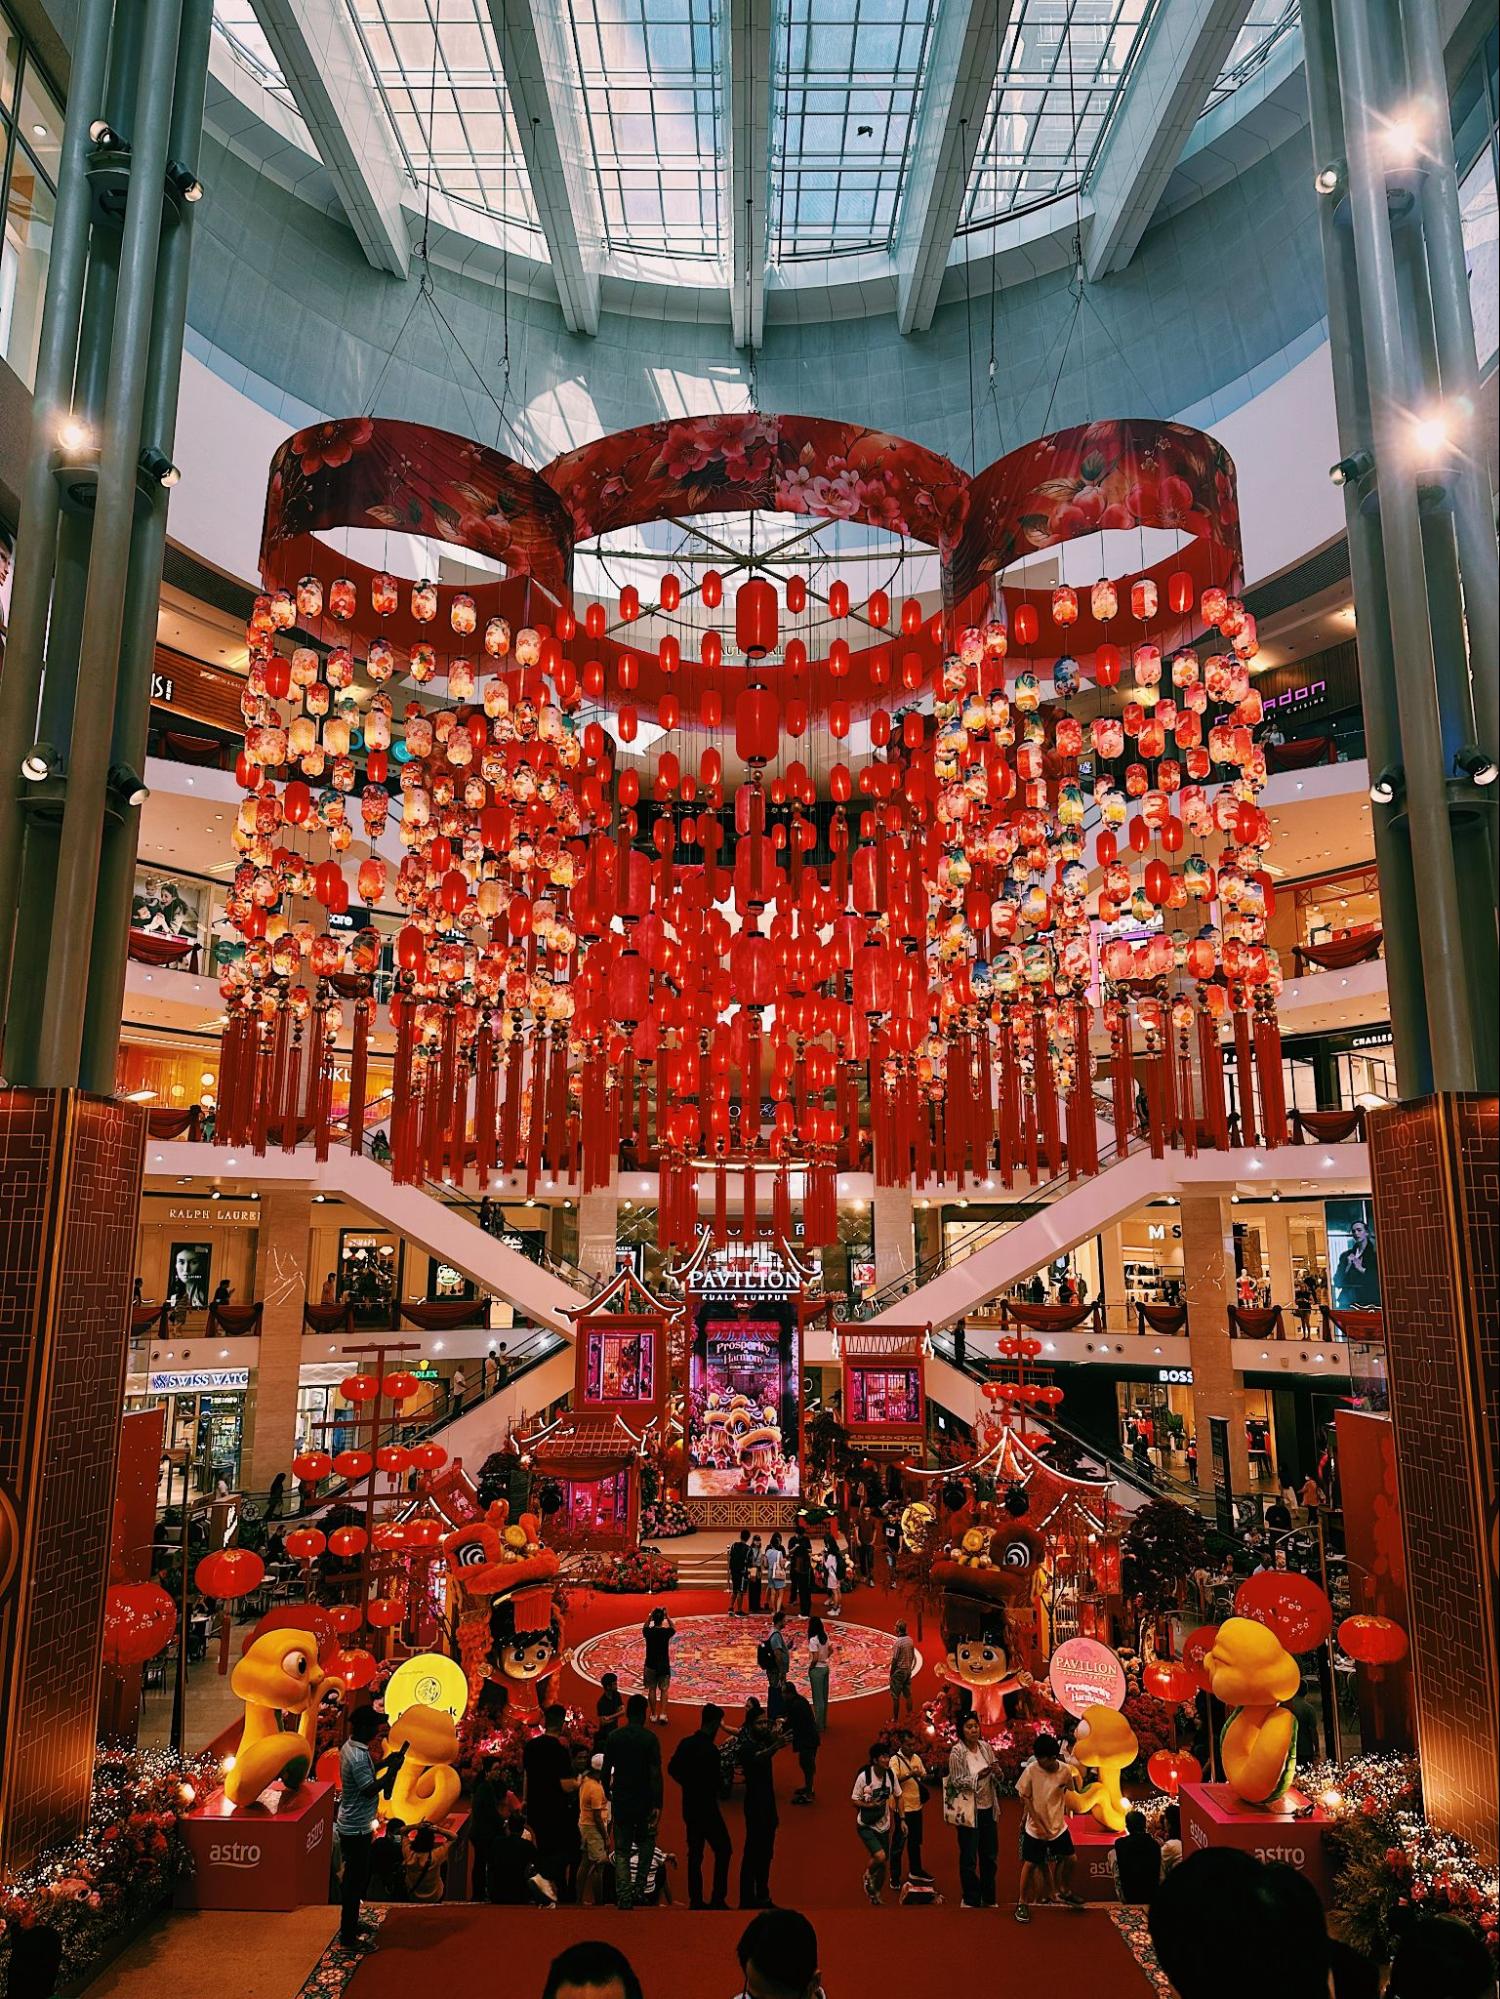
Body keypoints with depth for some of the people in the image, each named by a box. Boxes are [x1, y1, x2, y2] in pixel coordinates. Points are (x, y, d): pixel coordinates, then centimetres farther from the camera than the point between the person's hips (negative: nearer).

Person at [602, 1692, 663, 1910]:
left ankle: (624, 1896, 5)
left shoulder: (614, 1737, 0)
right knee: (647, 1842, 19)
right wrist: (657, 1804, -10)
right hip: (644, 1801, -2)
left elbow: (606, 1769, 4)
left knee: (622, 1849, 10)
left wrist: (607, 1793, 17)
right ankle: (640, 1886, 9)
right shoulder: (650, 1738, -9)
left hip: (620, 1801, 2)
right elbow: (655, 1773, -12)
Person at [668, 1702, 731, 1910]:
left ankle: (696, 1900, 17)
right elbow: (717, 1783, -21)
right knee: (722, 1850, 3)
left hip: (690, 1807, 8)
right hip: (707, 1808, -8)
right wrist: (721, 1776, -1)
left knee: (695, 1853, 14)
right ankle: (718, 1899, 2)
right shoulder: (710, 1749, -21)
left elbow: (672, 1769, 11)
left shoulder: (685, 1743, 2)